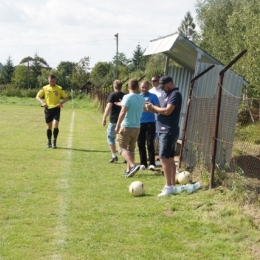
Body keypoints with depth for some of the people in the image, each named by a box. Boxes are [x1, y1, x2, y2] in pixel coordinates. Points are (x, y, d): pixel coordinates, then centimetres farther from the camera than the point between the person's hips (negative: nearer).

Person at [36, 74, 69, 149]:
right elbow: (37, 96, 4)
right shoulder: (45, 88, 1)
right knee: (49, 126, 8)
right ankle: (49, 142, 22)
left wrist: (61, 102, -18)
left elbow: (66, 97, 1)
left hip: (56, 109, -1)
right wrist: (42, 102, -15)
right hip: (48, 109, 2)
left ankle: (54, 142, -3)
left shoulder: (59, 89, -2)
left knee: (55, 125, -15)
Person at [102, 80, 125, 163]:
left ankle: (114, 156, -1)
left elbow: (108, 107, -17)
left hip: (114, 121, -5)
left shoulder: (112, 95, -8)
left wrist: (104, 118, -15)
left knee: (111, 137, 7)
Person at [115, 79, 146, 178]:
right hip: (137, 128, 6)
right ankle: (129, 170, 16)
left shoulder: (127, 97, -12)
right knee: (131, 149, 16)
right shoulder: (142, 99, 8)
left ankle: (133, 165, -24)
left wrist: (117, 125, -15)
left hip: (126, 127, -6)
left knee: (122, 148, -4)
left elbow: (123, 112, -20)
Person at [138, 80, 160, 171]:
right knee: (141, 144, 6)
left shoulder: (153, 96, 0)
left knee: (150, 143, -7)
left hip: (150, 123, -4)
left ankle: (152, 163, -1)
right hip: (139, 123, 4)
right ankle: (143, 163, 14)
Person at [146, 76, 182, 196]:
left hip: (168, 131, -10)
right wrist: (153, 109, 1)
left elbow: (167, 111, -23)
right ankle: (172, 186, 15)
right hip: (166, 131, 10)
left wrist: (154, 107, -10)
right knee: (170, 159, 11)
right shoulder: (170, 95, 18)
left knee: (164, 158, -11)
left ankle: (169, 187, -10)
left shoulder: (175, 94, -13)